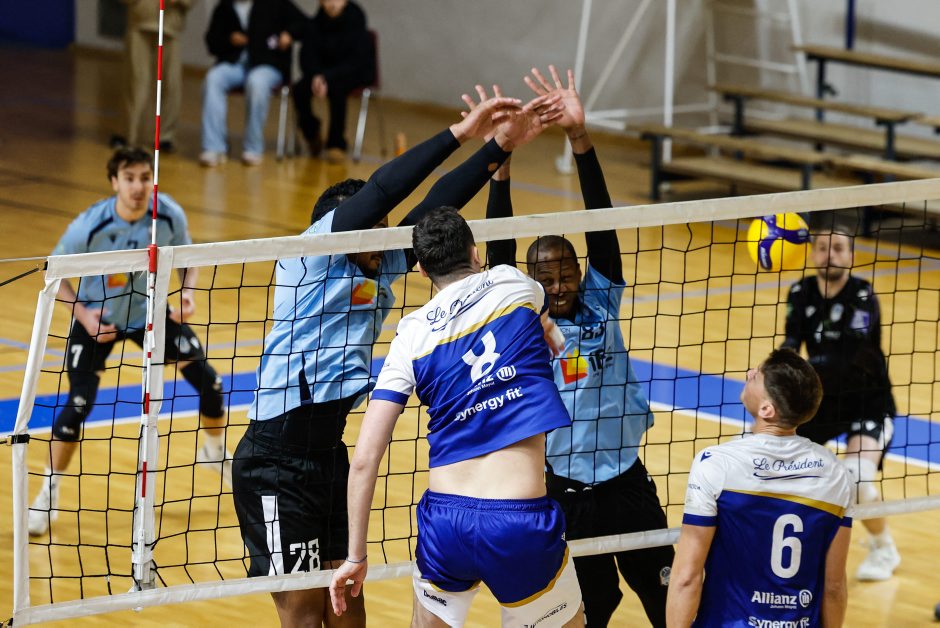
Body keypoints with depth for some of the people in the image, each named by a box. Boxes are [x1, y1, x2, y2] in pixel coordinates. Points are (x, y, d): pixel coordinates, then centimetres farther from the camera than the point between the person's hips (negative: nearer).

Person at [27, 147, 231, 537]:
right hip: (97, 319, -3)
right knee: (79, 405, -16)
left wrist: (187, 292, -18)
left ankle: (216, 453, 31)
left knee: (208, 382, 0)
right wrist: (83, 313, -25)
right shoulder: (89, 226, -29)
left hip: (150, 313, 3)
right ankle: (49, 491, 4)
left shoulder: (170, 216, -21)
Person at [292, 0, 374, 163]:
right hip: (322, 73, 4)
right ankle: (311, 133, 3)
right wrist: (316, 76, -29)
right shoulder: (315, 25, -6)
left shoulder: (356, 20, -17)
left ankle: (337, 143, -22)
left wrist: (327, 78, -32)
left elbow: (356, 61, -21)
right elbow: (307, 57, -7)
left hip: (354, 74, -4)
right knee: (300, 89, -24)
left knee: (336, 88, -36)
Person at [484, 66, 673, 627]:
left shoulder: (600, 302, 1)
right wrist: (501, 162, -26)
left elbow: (601, 222, -8)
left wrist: (580, 136, -19)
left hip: (628, 482, 2)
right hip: (566, 491, -2)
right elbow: (500, 253, -16)